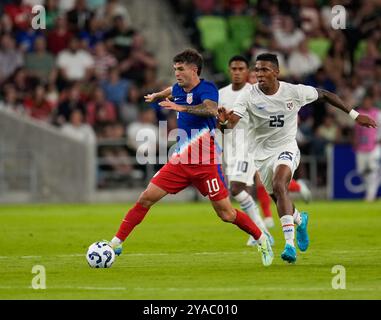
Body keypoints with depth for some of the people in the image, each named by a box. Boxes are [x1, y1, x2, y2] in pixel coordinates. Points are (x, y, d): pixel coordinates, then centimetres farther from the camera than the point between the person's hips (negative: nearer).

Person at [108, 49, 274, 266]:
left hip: (206, 163, -6)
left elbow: (211, 109, -36)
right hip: (180, 161, 6)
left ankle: (262, 240, 17)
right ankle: (117, 243, 2)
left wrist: (182, 108, -44)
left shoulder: (206, 89, -13)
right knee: (146, 198, -3)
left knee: (226, 214, -5)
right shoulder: (180, 89, 11)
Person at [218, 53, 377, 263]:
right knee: (278, 199, 15)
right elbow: (232, 122, -25)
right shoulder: (248, 96, -15)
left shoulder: (294, 92, -14)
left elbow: (324, 95, 2)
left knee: (279, 186, -29)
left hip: (286, 148, -3)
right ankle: (299, 220, 51)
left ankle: (289, 243, -33)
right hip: (262, 153, 3)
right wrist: (224, 122, -52)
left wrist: (354, 115, 5)